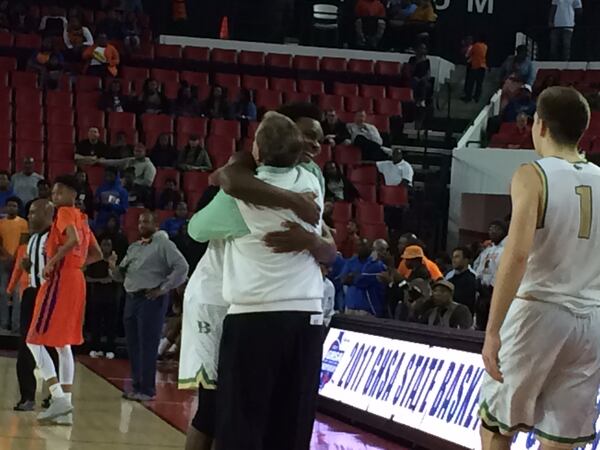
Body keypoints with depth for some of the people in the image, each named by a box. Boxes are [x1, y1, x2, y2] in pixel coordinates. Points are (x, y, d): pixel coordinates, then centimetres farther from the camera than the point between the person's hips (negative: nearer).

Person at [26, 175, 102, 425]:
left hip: (60, 281, -9)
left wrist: (52, 262, -20)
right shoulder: (81, 219, 18)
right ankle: (65, 409, 10)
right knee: (63, 344, 13)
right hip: (76, 281, 9)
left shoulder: (65, 212, -8)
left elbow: (73, 240, -27)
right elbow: (97, 254, 23)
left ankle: (59, 398, -19)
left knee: (35, 340, -7)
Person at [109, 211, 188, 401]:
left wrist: (163, 289, -13)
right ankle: (137, 386, 18)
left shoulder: (163, 244, -3)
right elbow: (122, 275, 21)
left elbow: (182, 267, -12)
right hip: (131, 298, 8)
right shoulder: (133, 248, 19)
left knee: (147, 346, -8)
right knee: (133, 346, 9)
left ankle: (147, 389, -4)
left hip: (151, 300, -7)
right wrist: (114, 268, -2)